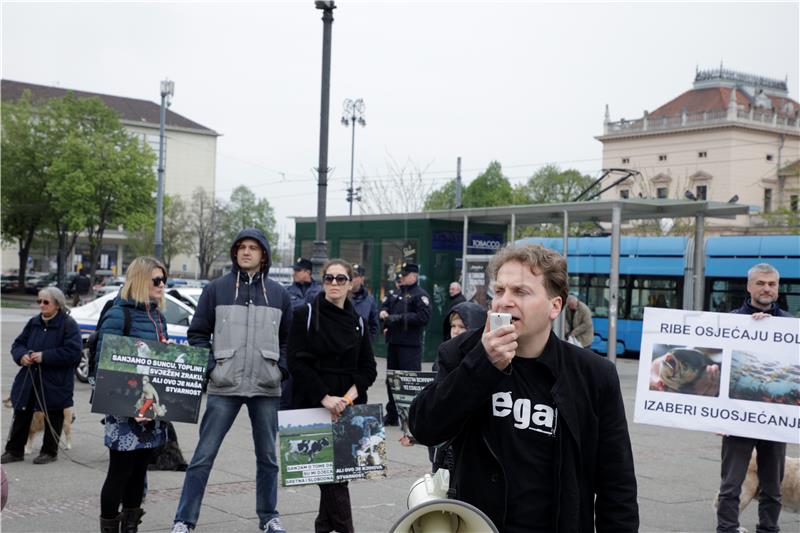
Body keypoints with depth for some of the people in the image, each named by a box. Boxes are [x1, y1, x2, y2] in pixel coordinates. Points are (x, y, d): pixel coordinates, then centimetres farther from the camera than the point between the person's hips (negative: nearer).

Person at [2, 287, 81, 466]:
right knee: (21, 416, 9)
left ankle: (49, 451, 22)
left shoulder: (68, 324, -11)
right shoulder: (34, 323, 9)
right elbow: (18, 344, 13)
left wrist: (44, 356, -22)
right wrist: (21, 356, -11)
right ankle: (14, 450, 20)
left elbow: (73, 351, -21)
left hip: (55, 383, -6)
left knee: (53, 418, 8)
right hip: (29, 380, 6)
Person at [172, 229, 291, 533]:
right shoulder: (217, 289, 2)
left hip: (267, 389, 2)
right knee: (204, 456, -2)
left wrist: (281, 369, 2)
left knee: (268, 457, 13)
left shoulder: (278, 293, 8)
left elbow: (288, 338, 15)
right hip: (224, 387, -2)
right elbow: (198, 333, 4)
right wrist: (209, 367, -7)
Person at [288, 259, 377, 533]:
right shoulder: (305, 315, -1)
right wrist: (324, 397, -16)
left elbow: (368, 368, 9)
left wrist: (351, 394, -9)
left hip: (348, 408, 4)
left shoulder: (358, 322, 11)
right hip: (313, 405, -4)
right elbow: (297, 362, -8)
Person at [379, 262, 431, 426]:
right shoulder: (396, 294, 17)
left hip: (410, 345, -8)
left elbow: (424, 317, -18)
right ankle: (392, 415, 24)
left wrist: (399, 318, -18)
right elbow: (384, 307, 24)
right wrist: (383, 313, 0)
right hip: (393, 343, 8)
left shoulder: (420, 295, -7)